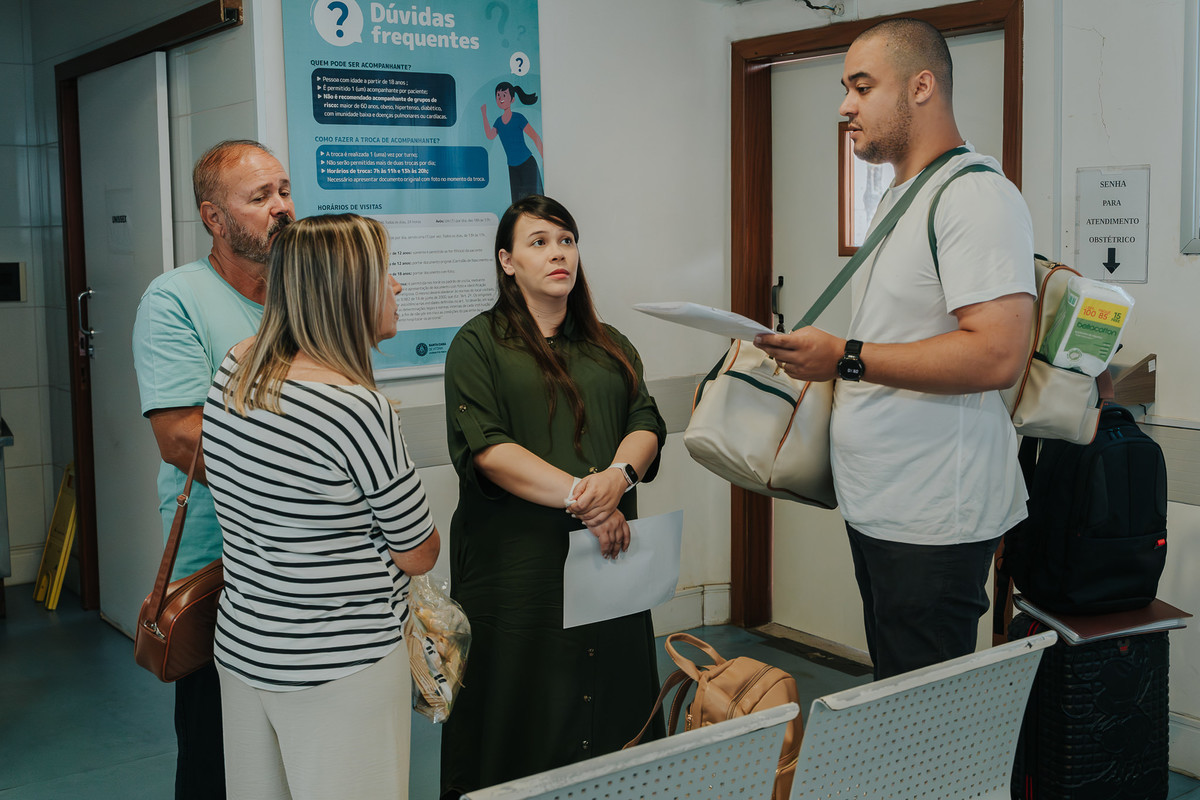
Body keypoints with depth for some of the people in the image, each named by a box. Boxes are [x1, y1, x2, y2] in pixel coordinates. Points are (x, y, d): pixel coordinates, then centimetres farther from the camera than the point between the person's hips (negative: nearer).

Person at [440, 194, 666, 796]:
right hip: (518, 561, -4)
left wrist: (617, 475, -15)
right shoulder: (478, 344, 2)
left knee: (613, 712, 6)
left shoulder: (611, 346, 18)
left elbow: (647, 422, 7)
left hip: (609, 556, 4)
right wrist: (578, 495, -17)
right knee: (523, 720, 0)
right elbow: (484, 447, -10)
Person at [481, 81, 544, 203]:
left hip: (527, 164, -6)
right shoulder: (499, 121, 7)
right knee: (517, 200, 6)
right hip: (513, 167, 6)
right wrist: (484, 115, -10)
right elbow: (490, 136, -8)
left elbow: (535, 137, -8)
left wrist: (545, 159, -10)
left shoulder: (518, 118, -10)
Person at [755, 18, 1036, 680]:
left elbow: (998, 355, -26)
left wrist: (846, 358, -22)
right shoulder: (899, 198, 18)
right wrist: (815, 360, 10)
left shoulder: (975, 195, -15)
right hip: (874, 508, 10)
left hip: (934, 521, -10)